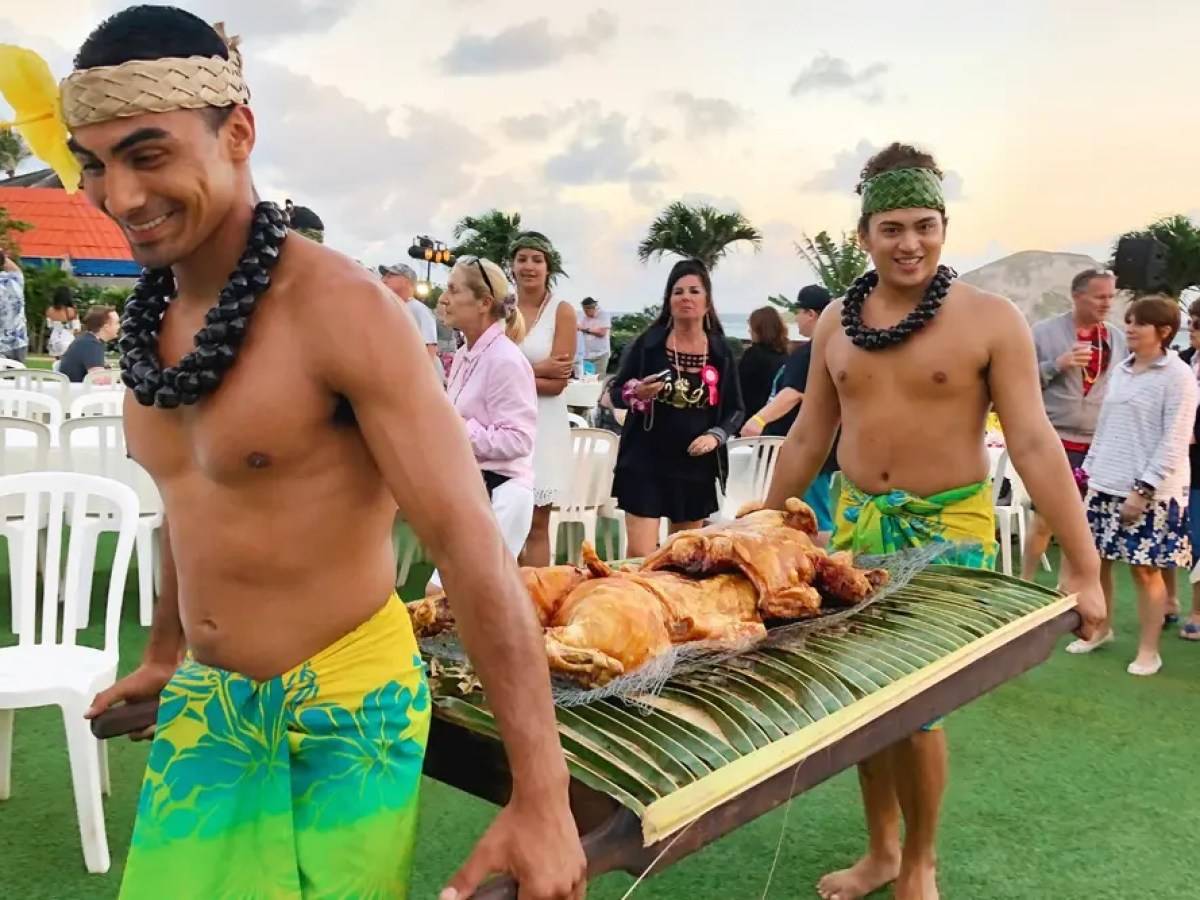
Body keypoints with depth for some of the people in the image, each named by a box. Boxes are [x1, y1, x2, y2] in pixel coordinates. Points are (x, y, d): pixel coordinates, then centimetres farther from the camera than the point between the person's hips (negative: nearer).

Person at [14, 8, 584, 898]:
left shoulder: (336, 307, -21)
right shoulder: (154, 315, 2)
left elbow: (468, 538, -24)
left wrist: (541, 797, -26)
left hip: (342, 709, -6)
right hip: (202, 704, 7)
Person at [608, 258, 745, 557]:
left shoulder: (721, 352, 2)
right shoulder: (648, 343, -4)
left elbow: (736, 410, 9)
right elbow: (615, 393, 1)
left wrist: (716, 435, -10)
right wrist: (636, 393, -20)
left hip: (697, 466, 3)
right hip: (646, 462, -2)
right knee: (640, 555, -7)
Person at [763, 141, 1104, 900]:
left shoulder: (991, 320, -10)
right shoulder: (837, 321, 3)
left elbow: (1035, 442, -14)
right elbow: (809, 436, 10)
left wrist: (1084, 566, -18)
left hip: (949, 529, -4)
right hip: (857, 522, 4)